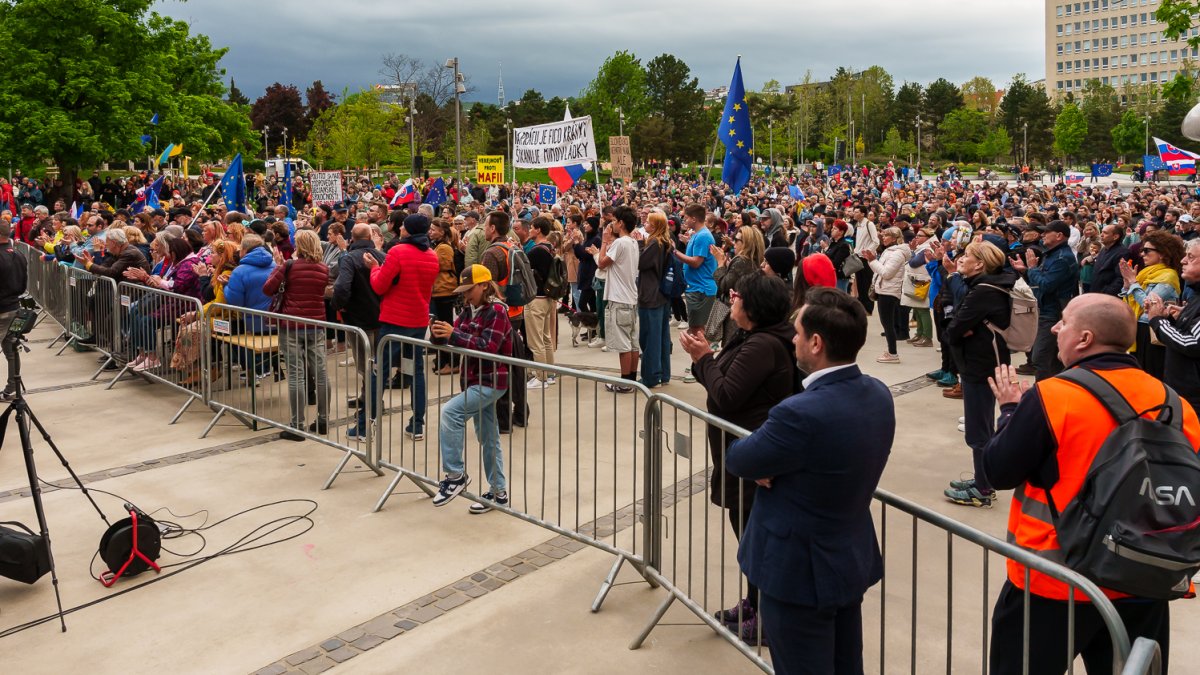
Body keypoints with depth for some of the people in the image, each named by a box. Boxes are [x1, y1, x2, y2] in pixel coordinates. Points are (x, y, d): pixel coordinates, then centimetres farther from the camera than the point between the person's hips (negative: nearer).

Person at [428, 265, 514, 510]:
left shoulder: (497, 312, -13)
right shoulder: (470, 310, 11)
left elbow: (487, 347, -24)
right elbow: (457, 339, 8)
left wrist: (453, 335, -30)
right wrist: (440, 335, -14)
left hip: (490, 381, -9)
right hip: (476, 380, 9)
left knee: (449, 413, -21)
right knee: (488, 438, 12)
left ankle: (456, 475, -14)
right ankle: (498, 492, 21)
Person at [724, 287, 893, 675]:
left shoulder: (803, 413, -32)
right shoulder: (878, 394, -4)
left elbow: (737, 460, -16)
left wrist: (762, 463, 2)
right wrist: (770, 463, -10)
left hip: (800, 571, -8)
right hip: (852, 559, 8)